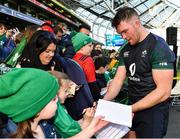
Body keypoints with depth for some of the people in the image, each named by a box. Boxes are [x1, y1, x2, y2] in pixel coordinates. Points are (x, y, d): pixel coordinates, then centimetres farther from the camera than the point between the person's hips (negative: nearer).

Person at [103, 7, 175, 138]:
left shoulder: (159, 47, -17)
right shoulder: (126, 50, 6)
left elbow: (163, 91, -23)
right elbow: (118, 80, 4)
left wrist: (130, 109, -25)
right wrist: (104, 101, -14)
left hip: (153, 111, -7)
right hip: (133, 107, 7)